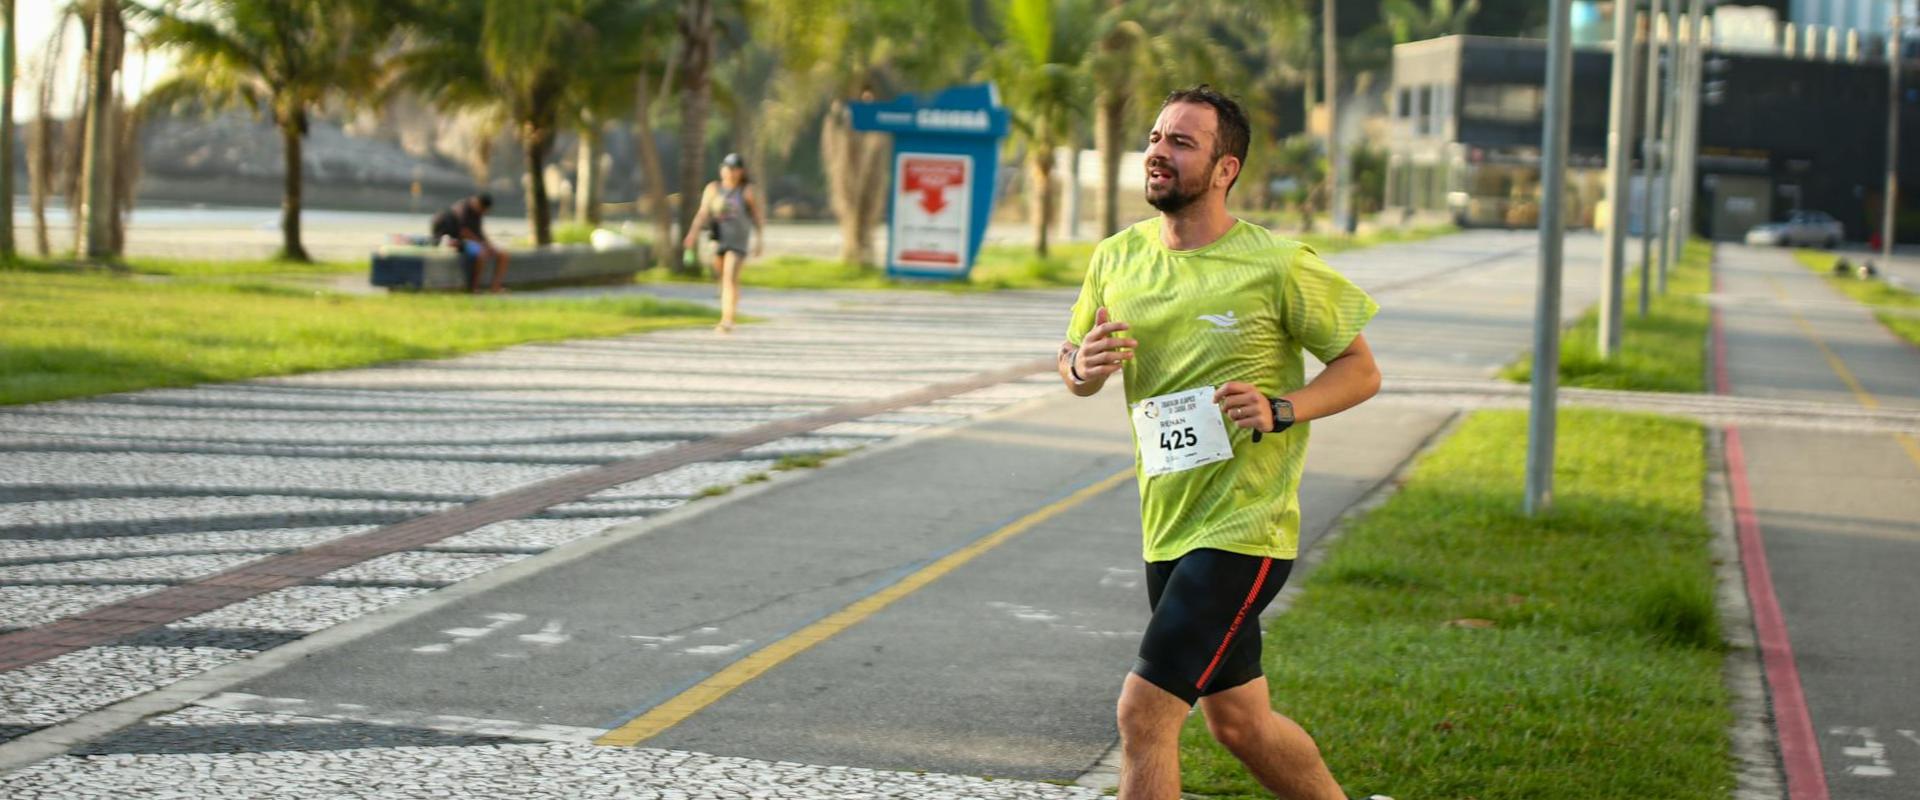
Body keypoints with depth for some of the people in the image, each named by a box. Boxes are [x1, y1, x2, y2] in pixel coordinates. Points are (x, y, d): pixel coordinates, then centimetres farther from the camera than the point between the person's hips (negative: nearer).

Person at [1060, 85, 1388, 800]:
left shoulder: (1278, 265, -11)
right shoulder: (1117, 259, 4)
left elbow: (1361, 371, -3)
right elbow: (1073, 366, 16)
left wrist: (1280, 410, -20)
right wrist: (1082, 366, -9)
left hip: (1244, 528, -7)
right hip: (1168, 528, 7)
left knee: (1142, 712, -14)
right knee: (1240, 722, 18)